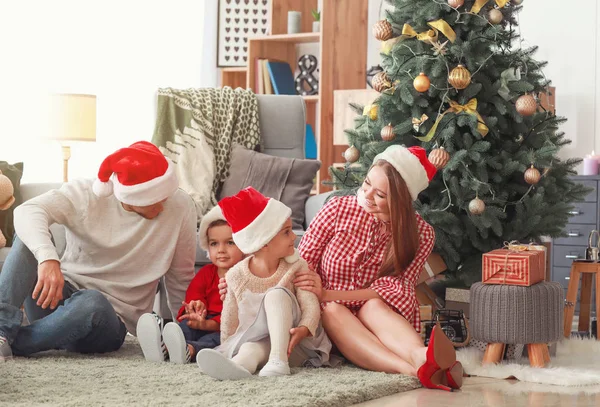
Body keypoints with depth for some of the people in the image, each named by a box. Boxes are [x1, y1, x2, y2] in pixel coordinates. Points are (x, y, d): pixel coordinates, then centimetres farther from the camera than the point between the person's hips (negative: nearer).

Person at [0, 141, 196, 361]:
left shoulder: (180, 206, -9)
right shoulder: (86, 195, -10)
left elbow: (180, 278, 3)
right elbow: (27, 211, -27)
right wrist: (48, 258, -45)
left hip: (109, 319, -1)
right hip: (59, 294, 1)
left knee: (92, 303, -38)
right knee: (29, 237, -24)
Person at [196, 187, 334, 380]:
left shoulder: (297, 267, -3)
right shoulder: (237, 276, -1)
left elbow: (311, 306, -12)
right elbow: (229, 321, 7)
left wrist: (303, 330, -32)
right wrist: (228, 349, 3)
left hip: (290, 344, 0)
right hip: (255, 342, 0)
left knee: (277, 294, -27)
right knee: (252, 349, -38)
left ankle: (279, 360, -45)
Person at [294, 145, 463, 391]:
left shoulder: (420, 235, -7)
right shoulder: (338, 209, -6)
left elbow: (394, 290, -16)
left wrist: (328, 294, -26)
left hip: (382, 316, 0)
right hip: (329, 320, 0)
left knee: (372, 307, -34)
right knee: (332, 310, -34)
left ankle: (420, 357, -66)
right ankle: (413, 369, -59)